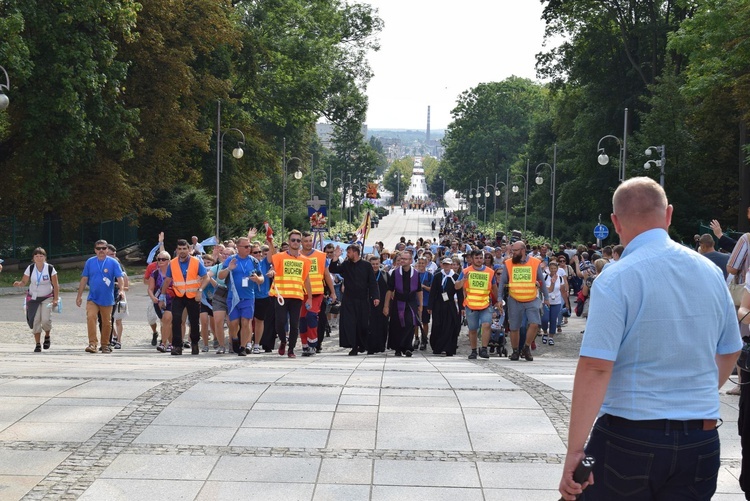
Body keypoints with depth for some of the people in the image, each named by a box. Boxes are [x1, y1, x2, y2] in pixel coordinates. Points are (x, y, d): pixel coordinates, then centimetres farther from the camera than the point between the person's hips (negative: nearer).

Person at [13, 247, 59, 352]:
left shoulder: (50, 268, -9)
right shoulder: (30, 268, -5)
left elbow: (55, 285, -5)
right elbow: (24, 282, -2)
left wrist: (55, 299, -9)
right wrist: (18, 284, -25)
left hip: (47, 297, -2)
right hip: (33, 298, 2)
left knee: (46, 319, -15)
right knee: (35, 320, -5)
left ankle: (47, 336, 15)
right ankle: (38, 344, 4)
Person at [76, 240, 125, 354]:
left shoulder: (113, 263, -1)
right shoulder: (90, 262, 5)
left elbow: (120, 278, -8)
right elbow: (84, 279, 9)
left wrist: (122, 290, -26)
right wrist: (79, 296, 7)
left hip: (107, 299, -1)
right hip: (92, 298, 1)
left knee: (106, 323, 8)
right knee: (90, 318, -18)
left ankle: (105, 345, 23)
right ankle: (92, 344, -18)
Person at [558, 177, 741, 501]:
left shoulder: (615, 279, -13)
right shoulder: (710, 272, 5)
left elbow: (595, 367, -20)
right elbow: (729, 353, 17)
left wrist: (575, 450, -19)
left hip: (630, 438, -5)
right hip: (702, 443, 5)